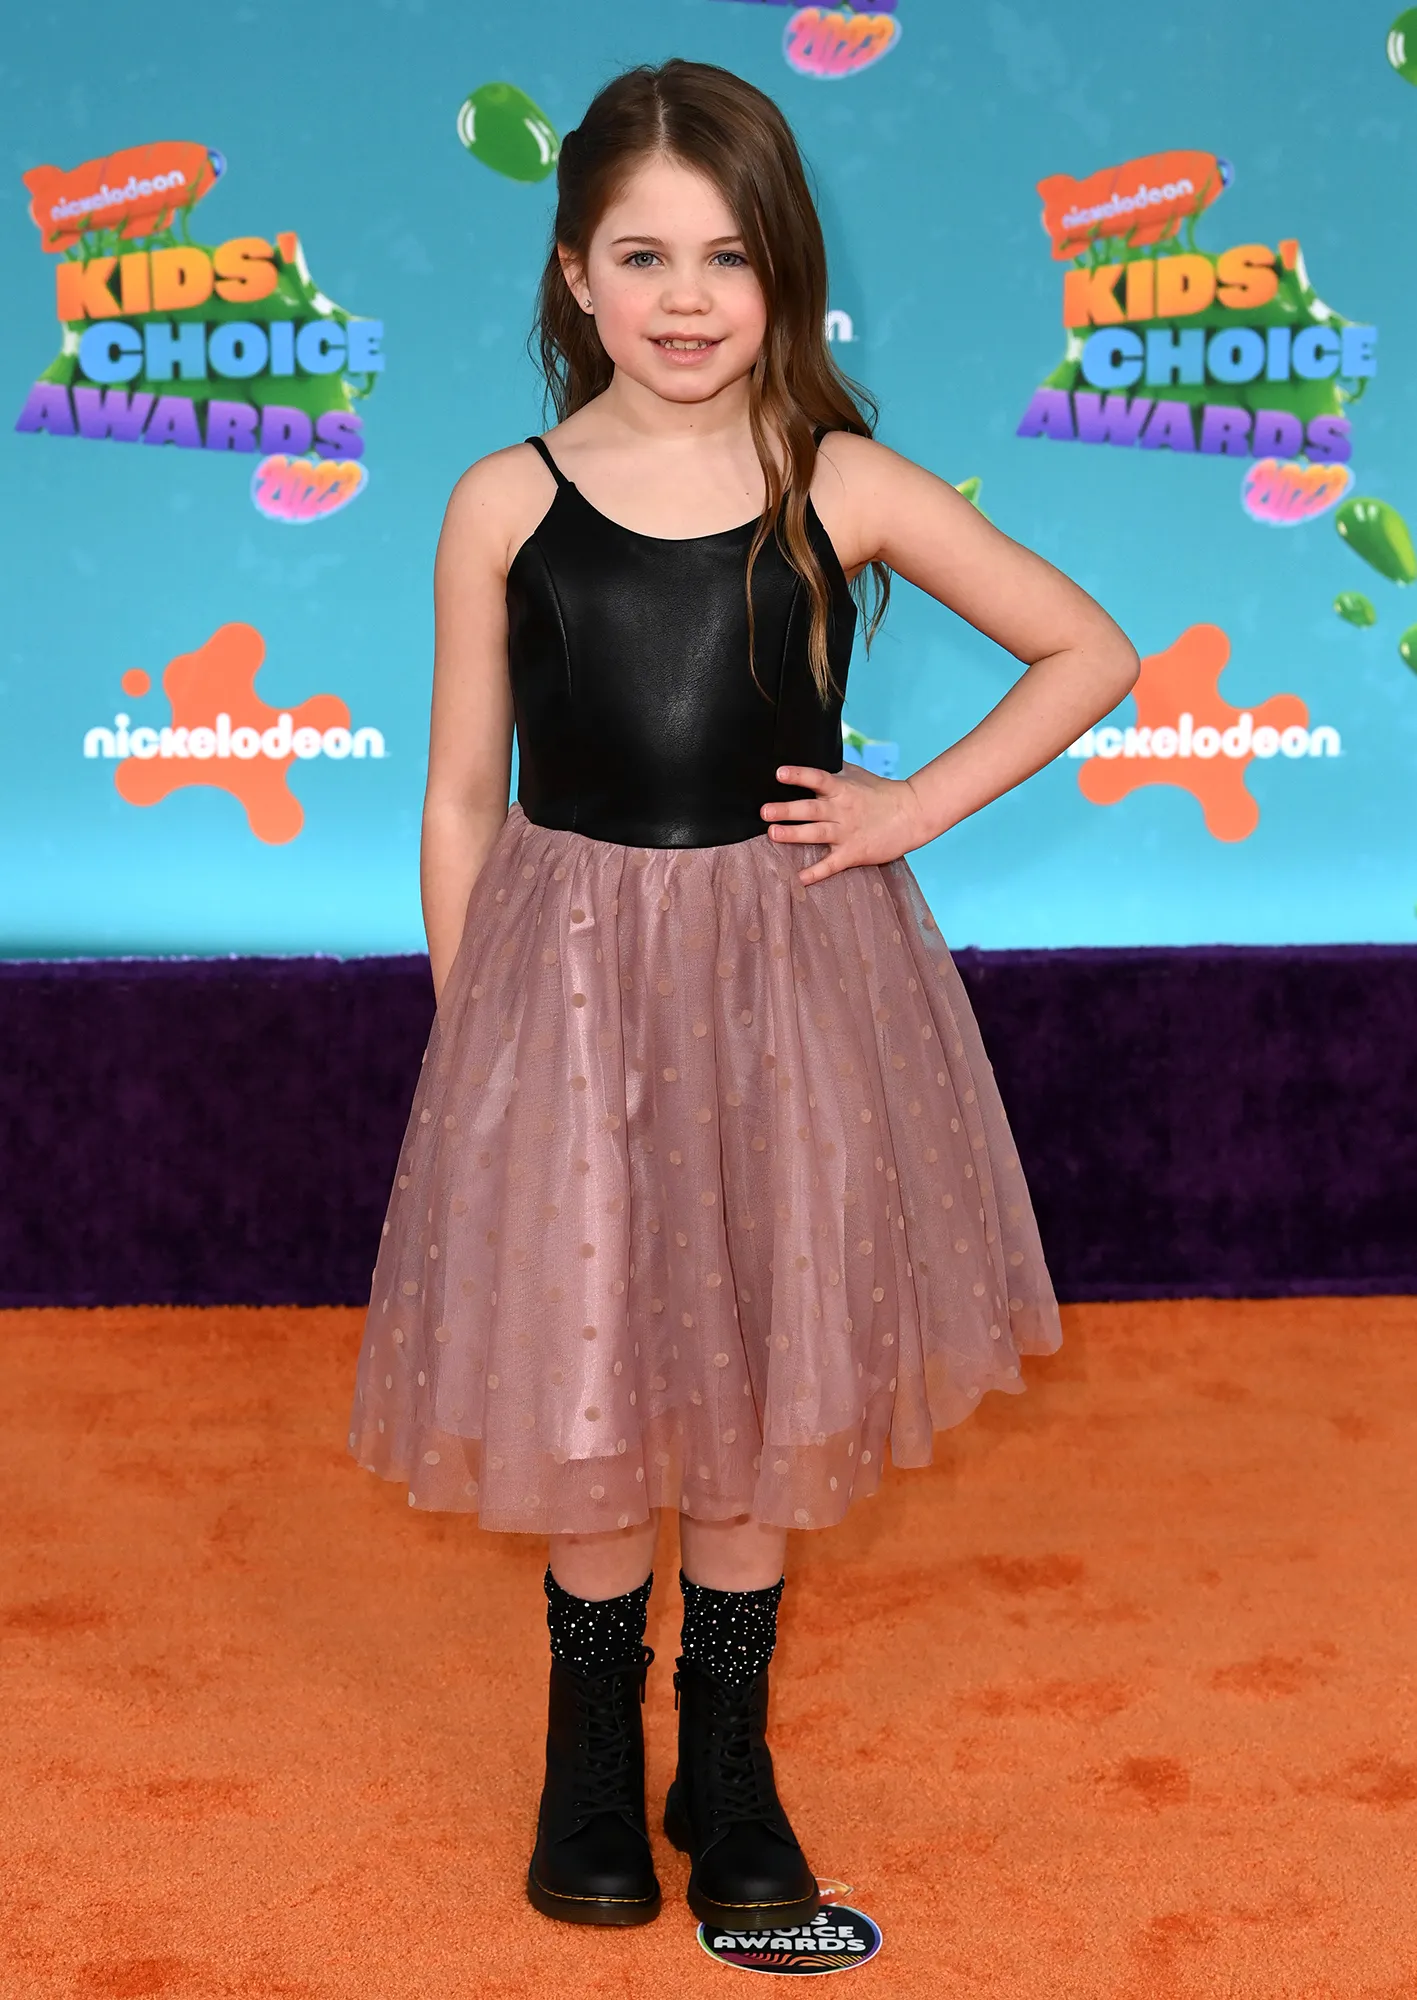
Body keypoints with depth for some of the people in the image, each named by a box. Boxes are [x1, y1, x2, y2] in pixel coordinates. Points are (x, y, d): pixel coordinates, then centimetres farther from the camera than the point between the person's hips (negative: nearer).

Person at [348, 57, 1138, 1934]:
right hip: (564, 971, 0)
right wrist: (464, 1035, 2)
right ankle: (593, 1738, 30)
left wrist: (918, 805, -5)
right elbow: (462, 796, 2)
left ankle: (728, 1750, 29)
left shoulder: (842, 488, -4)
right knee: (578, 1374, 7)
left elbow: (1089, 652, 5)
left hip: (790, 970, 1)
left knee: (765, 1364, 10)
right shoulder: (505, 503, -4)